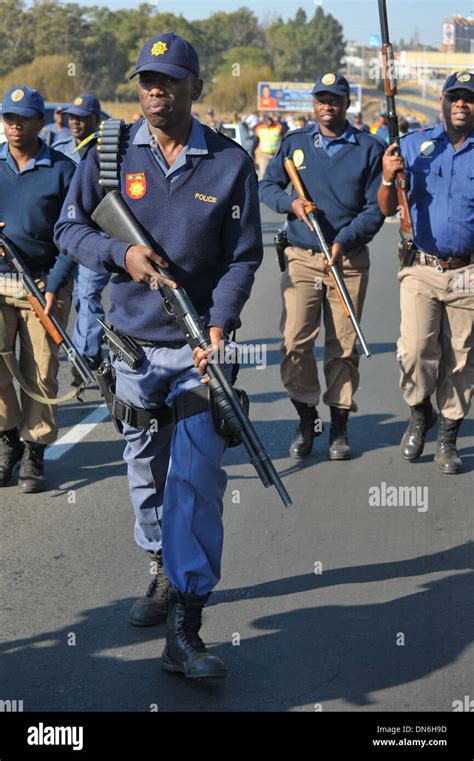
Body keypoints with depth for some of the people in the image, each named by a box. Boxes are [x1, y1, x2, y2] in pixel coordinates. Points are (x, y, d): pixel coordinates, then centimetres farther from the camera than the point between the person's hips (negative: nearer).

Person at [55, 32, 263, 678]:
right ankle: (165, 575, 38)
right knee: (146, 469, 15)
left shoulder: (231, 162, -3)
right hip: (132, 341, 3)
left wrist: (219, 325, -16)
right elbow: (69, 228, 6)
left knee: (197, 479, -12)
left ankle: (185, 631, -11)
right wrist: (121, 254, -13)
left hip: (199, 346, -3)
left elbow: (243, 257, -1)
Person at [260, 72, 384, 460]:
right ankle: (306, 419, 9)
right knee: (295, 342, -8)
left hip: (349, 261, -1)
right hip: (302, 258, 1)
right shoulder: (295, 142, 10)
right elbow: (267, 186, 14)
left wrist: (344, 241, -14)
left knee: (344, 346, 2)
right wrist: (291, 203, -8)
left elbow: (376, 208, 0)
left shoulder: (369, 148, 3)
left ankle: (339, 425, 13)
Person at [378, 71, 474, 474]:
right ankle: (420, 413, 17)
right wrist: (388, 177, -12)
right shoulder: (414, 145, 6)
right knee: (415, 350, -12)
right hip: (421, 270, 0)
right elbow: (388, 208, 7)